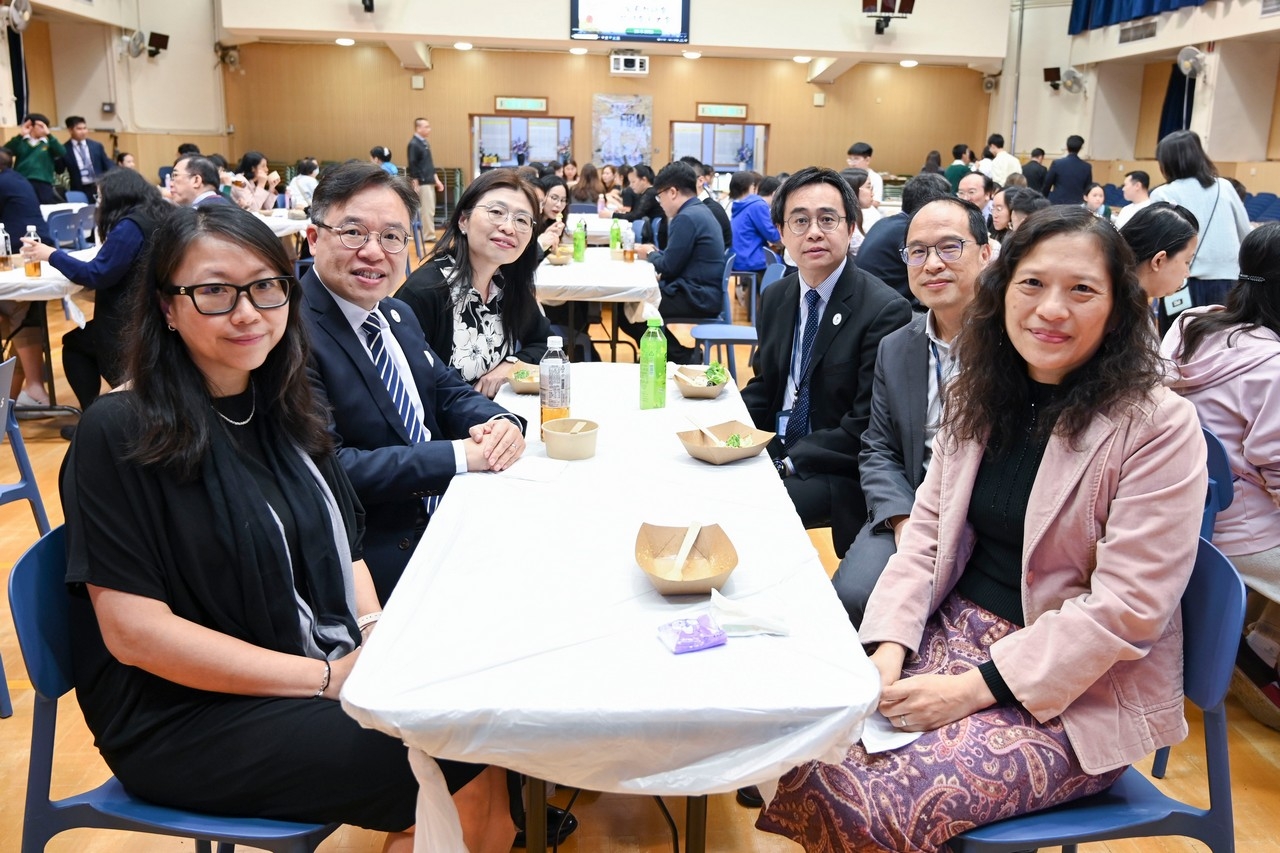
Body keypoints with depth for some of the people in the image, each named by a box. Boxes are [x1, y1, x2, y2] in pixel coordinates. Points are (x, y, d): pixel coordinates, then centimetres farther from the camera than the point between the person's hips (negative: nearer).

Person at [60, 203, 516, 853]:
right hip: (182, 717, -6)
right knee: (459, 778, -21)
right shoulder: (119, 434, -12)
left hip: (330, 665, 6)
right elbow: (133, 632, -15)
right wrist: (328, 677, -18)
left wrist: (376, 630, -9)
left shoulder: (284, 411, 7)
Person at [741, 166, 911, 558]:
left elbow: (867, 427, -18)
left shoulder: (885, 310, -16)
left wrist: (790, 462, -21)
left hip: (838, 473, -6)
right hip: (772, 451, 7)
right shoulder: (776, 298, 6)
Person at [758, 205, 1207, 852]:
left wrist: (975, 687, -20)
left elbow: (1127, 606, -17)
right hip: (955, 629, 5)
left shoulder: (1158, 427, -14)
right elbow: (927, 530, 6)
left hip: (1079, 695, -5)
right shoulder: (979, 394, 4)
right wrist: (888, 645, -9)